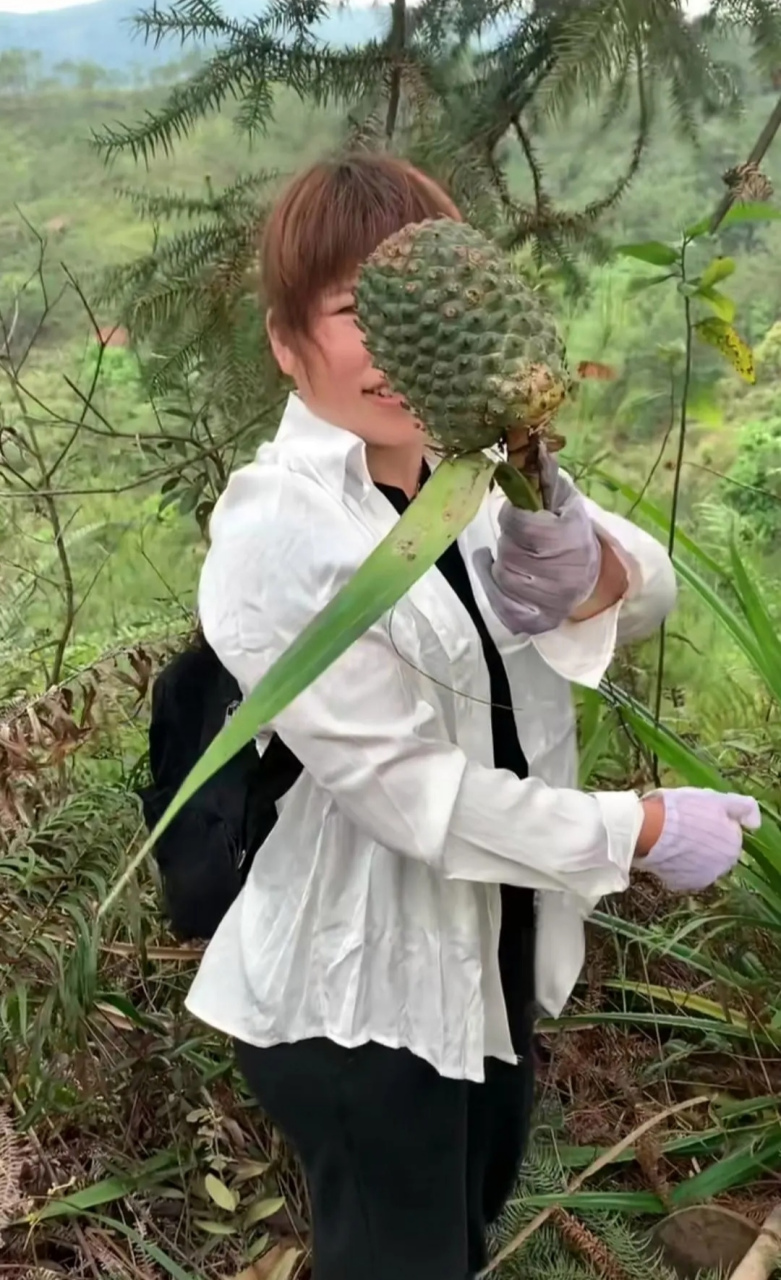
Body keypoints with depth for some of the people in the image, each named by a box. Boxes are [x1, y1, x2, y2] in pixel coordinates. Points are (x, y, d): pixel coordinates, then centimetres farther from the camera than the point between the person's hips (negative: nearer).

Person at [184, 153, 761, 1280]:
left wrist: (586, 566, -36)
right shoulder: (275, 536, -25)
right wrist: (640, 829, -18)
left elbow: (648, 601, -13)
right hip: (358, 988, -6)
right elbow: (403, 786, -27)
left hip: (496, 950, 7)